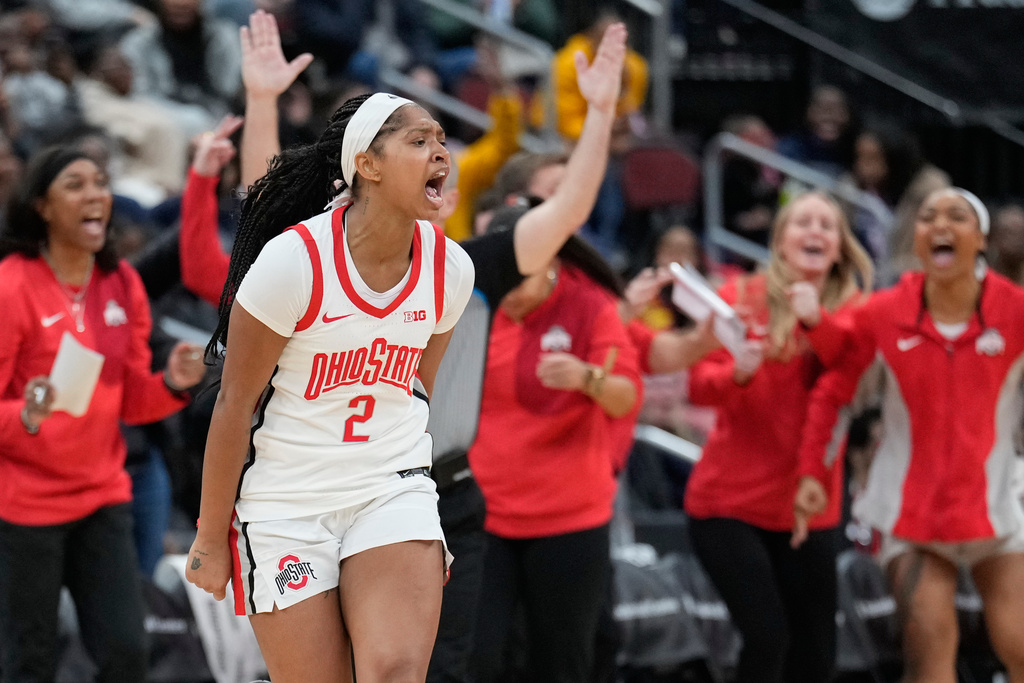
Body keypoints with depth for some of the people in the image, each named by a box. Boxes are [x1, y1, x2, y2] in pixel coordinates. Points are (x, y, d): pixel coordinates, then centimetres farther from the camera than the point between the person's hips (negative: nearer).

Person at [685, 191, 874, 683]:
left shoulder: (850, 310, 4)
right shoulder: (743, 296, -2)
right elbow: (700, 384, -8)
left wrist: (817, 323, -29)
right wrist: (737, 373, -29)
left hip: (808, 508, 3)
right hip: (730, 502, -3)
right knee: (767, 639, -18)